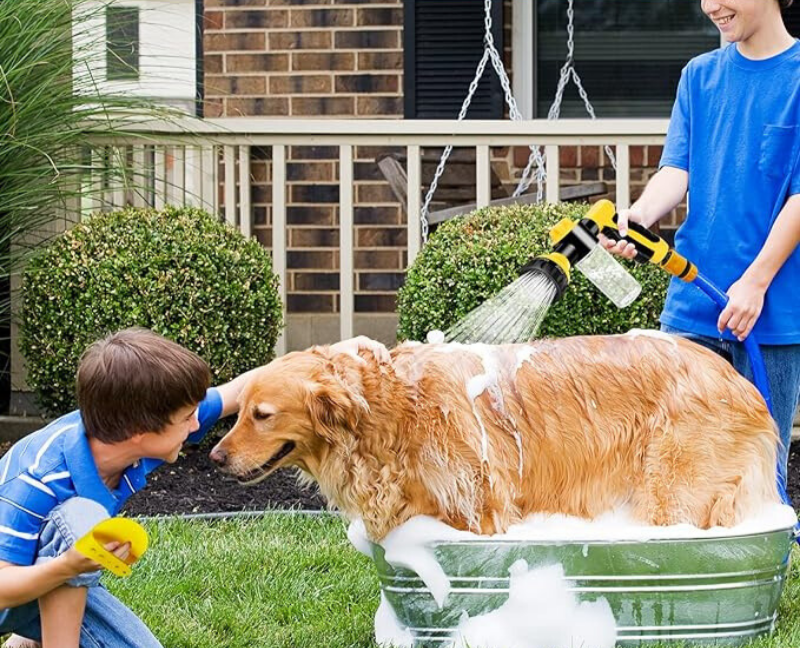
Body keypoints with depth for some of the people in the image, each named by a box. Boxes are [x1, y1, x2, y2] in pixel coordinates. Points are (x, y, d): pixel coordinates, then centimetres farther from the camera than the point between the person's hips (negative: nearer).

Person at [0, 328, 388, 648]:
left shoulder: (129, 434, -17)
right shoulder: (40, 478, -37)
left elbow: (239, 390, -7)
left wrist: (333, 354, -11)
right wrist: (70, 567, -54)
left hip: (68, 585, 8)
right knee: (80, 515, -34)